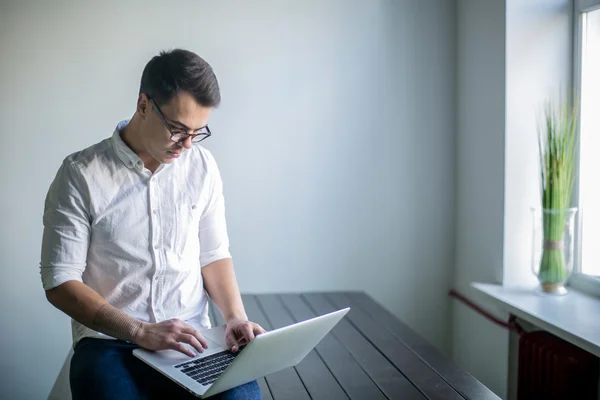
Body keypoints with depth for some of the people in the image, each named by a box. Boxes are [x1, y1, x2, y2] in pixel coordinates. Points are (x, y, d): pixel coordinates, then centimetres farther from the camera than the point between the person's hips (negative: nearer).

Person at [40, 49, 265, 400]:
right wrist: (140, 331, -17)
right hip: (110, 342, -2)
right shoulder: (81, 174, -6)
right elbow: (60, 283, -7)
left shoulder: (202, 166, 5)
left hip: (192, 338, 3)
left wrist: (236, 316, -6)